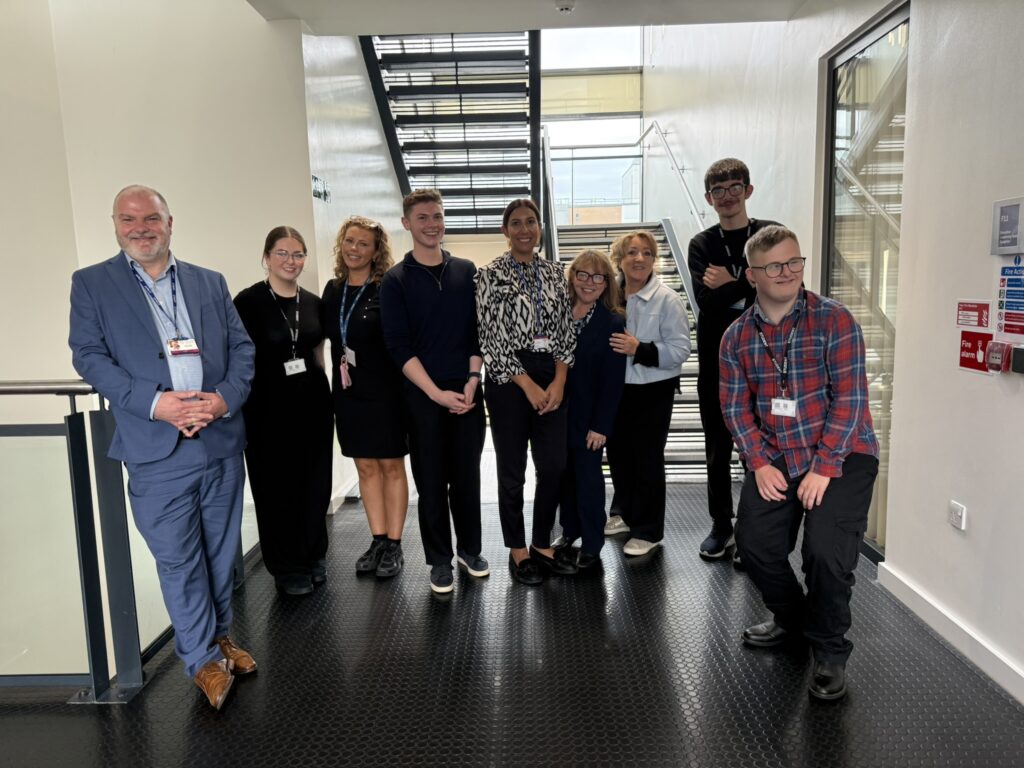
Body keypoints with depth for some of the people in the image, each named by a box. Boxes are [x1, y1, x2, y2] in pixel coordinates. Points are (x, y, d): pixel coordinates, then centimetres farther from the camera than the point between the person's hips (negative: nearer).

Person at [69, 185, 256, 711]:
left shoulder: (210, 282, 11)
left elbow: (241, 347, 7)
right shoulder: (91, 283, 3)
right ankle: (202, 659, 21)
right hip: (157, 450, -3)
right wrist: (154, 402, -17)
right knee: (178, 560, 4)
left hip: (222, 441, 3)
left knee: (222, 550, 15)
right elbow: (89, 356, -4)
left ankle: (220, 634, 35)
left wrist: (226, 398, -12)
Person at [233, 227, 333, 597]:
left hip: (312, 403, 4)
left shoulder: (314, 303, 8)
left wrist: (323, 393, 11)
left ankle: (313, 557, 28)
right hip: (268, 406, -4)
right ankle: (288, 568, 20)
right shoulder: (248, 301, -6)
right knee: (276, 486, 5)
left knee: (314, 483, 10)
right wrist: (243, 403, -10)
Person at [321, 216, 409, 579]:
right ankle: (378, 541, 24)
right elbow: (329, 338, 13)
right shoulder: (333, 290, 8)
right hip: (348, 392, 5)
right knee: (366, 467, 12)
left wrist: (402, 390, -15)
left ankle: (394, 545, 16)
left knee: (391, 465, 6)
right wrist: (339, 380, 7)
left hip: (385, 391, -5)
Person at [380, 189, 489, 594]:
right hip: (422, 396, -2)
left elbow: (477, 330, 7)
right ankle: (440, 560, 22)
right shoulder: (396, 280, -2)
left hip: (466, 392, 3)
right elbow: (399, 346, -8)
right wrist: (436, 393, -14)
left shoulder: (466, 271, 7)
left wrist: (472, 379, -6)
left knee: (467, 475, 11)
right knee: (431, 481, 7)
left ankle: (470, 548, 29)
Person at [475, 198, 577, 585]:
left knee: (554, 466, 6)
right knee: (512, 470, 4)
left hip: (552, 380, 4)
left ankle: (543, 545, 24)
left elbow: (566, 330, 7)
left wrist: (559, 382, -5)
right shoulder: (491, 275, -3)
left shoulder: (555, 273, 10)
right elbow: (491, 338, -9)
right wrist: (528, 386, -11)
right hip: (509, 380, -4)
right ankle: (518, 551, 20)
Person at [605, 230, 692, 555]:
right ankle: (627, 514, 38)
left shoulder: (667, 299, -12)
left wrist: (640, 349, -25)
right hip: (615, 389, 5)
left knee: (647, 460, 4)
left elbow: (680, 350, -16)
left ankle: (648, 530, 21)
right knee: (618, 454, 16)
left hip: (652, 392, -5)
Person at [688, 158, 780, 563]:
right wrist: (750, 287, -14)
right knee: (717, 449, 10)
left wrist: (731, 285, -14)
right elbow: (706, 299, -10)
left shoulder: (771, 235, 2)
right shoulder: (702, 244, 5)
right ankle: (721, 526, 25)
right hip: (716, 361, 2)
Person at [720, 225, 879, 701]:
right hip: (775, 460, 4)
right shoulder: (737, 336, 3)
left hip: (841, 456, -3)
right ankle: (790, 616, 27)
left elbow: (849, 397, -13)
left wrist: (824, 467, -17)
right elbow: (735, 407, 2)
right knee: (754, 542, -6)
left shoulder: (834, 320, -8)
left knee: (826, 551, -19)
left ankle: (830, 651, 10)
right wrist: (759, 464, -9)